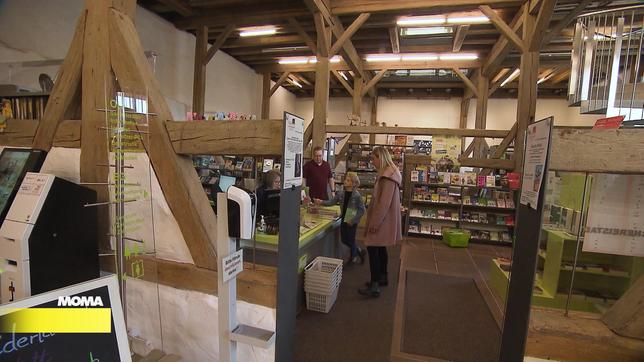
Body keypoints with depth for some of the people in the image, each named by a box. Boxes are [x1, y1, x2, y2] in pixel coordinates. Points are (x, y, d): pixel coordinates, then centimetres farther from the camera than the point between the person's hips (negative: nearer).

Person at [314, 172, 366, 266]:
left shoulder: (357, 195, -16)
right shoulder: (341, 194, 1)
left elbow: (362, 210, -15)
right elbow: (332, 202, -1)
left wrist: (353, 220, -18)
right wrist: (321, 202, -17)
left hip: (352, 222, -6)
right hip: (344, 219, 6)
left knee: (351, 240, 6)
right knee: (344, 240, 15)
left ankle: (353, 258, 31)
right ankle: (359, 251, 37)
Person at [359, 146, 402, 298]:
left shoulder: (388, 176, -20)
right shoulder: (387, 173, 13)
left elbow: (384, 202, -24)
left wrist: (375, 222, -22)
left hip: (382, 220, -10)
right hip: (383, 219, 10)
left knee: (372, 248, -7)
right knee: (380, 248, 18)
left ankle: (374, 287, -3)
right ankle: (382, 277, 32)